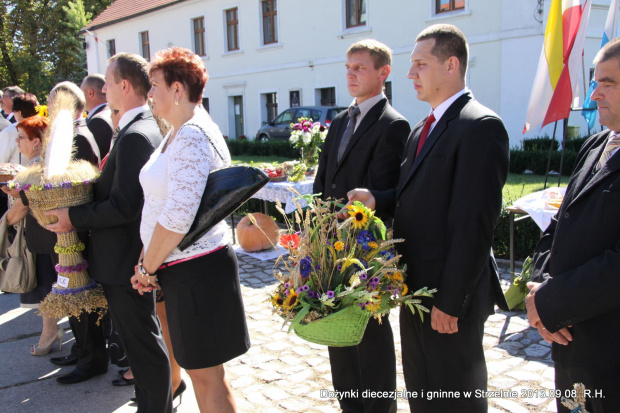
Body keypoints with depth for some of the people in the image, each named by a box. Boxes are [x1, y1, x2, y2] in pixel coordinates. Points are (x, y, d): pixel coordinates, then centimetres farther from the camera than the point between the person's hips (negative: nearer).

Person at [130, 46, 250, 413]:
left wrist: (148, 268, -11)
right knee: (198, 367, 24)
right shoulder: (179, 133, 14)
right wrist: (150, 264, 12)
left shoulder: (191, 137, -19)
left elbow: (178, 216, -25)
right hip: (184, 268, 10)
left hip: (197, 271, -10)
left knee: (207, 375, 3)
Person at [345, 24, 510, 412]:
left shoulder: (480, 126, -18)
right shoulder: (424, 128, 13)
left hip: (450, 293, -9)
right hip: (415, 286, 9)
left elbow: (475, 223, -22)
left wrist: (450, 301, -21)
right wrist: (377, 200, -2)